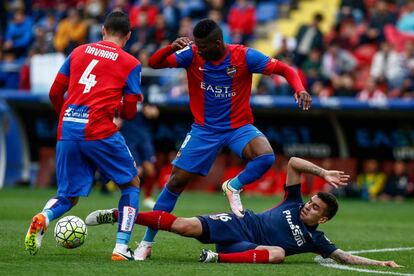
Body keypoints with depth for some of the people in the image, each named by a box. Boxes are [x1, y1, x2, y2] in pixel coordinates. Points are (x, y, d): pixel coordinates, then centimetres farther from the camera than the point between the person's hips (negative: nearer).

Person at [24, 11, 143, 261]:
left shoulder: (79, 52, 17)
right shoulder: (131, 64, 6)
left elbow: (55, 93, 16)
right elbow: (130, 112, 3)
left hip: (67, 131, 4)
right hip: (100, 131, -4)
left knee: (68, 196, 16)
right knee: (131, 184, 16)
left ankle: (43, 218, -18)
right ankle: (122, 248, 3)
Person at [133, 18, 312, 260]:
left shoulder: (244, 56, -17)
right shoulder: (192, 54, -12)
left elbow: (285, 70, -14)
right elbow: (154, 64, -15)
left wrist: (300, 90, -33)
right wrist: (171, 48, -35)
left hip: (239, 126, -1)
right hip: (204, 129, 1)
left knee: (266, 157, -31)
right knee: (176, 181, -3)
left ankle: (234, 186, 1)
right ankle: (147, 242, 10)